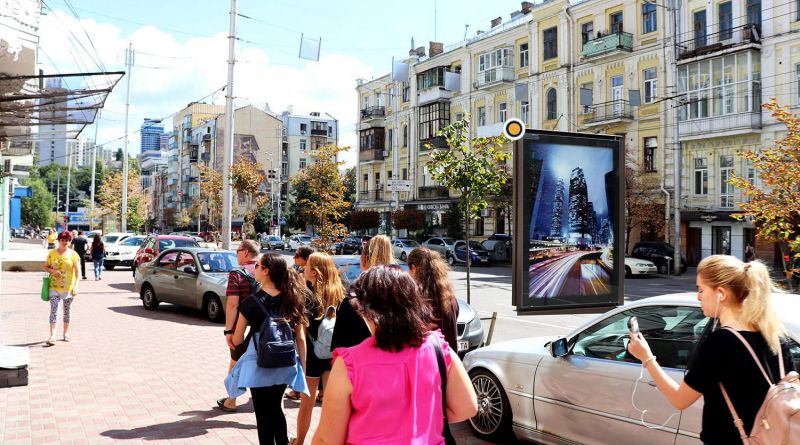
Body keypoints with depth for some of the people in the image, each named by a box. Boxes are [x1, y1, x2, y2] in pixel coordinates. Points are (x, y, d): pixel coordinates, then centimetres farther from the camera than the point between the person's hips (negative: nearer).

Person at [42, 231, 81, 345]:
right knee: (54, 310, -9)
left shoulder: (73, 254, -4)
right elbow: (45, 267, 11)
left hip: (68, 287, 0)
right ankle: (52, 336, -10)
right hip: (54, 286, 0)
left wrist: (76, 286, -18)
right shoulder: (52, 253, 2)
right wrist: (53, 271, -12)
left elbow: (77, 271, -8)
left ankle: (66, 332, 27)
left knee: (67, 310, 12)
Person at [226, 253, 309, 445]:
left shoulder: (251, 302, -13)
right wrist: (303, 367, 8)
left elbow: (237, 340, -6)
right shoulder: (293, 300, -3)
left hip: (260, 366, -4)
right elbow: (300, 338, 0)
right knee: (275, 408, 25)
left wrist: (231, 336, 17)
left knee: (264, 416, 11)